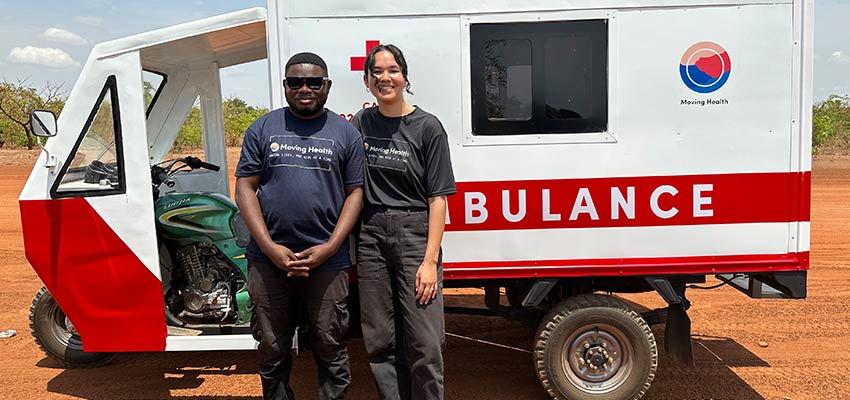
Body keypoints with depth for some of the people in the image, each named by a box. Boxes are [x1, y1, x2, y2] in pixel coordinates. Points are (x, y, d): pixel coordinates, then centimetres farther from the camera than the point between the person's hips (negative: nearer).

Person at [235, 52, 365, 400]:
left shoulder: (346, 133, 6)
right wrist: (271, 248, -8)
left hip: (327, 262, -1)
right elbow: (245, 188, 3)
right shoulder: (262, 129, 8)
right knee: (272, 351, 13)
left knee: (330, 351, 7)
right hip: (268, 261, 1)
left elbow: (355, 192, 3)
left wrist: (329, 248, -9)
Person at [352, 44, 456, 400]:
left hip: (415, 233, -4)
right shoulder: (360, 124, 9)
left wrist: (430, 260, -13)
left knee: (424, 344, -4)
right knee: (380, 341, 10)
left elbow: (437, 199, -6)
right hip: (371, 234, 4)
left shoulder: (427, 127, -3)